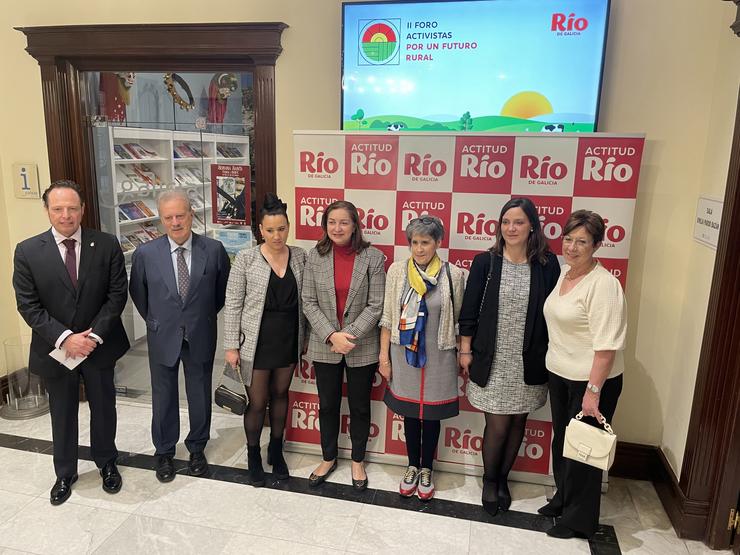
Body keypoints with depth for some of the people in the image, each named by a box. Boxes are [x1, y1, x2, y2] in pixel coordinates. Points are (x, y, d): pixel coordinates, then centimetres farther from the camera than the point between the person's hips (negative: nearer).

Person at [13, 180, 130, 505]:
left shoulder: (107, 245, -7)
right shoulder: (27, 252, -8)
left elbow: (117, 294, -7)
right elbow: (28, 305, -9)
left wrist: (95, 334, -16)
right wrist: (65, 338, -18)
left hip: (99, 345, 0)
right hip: (55, 350, 0)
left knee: (103, 408, 16)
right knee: (62, 415, 16)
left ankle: (107, 463, 38)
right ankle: (65, 474, 37)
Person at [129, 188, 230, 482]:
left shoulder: (214, 250, -11)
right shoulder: (145, 254, -10)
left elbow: (223, 290, 6)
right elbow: (138, 293, 8)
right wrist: (154, 322, 11)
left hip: (201, 337, 0)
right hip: (162, 338, 0)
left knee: (200, 395, 14)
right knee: (164, 397, 14)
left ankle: (197, 448, 35)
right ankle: (164, 452, 34)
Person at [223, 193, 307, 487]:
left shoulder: (300, 256, -1)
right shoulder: (245, 259, -11)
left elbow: (304, 300, 6)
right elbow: (232, 304, -8)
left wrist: (303, 338, 7)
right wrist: (231, 346, -9)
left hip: (289, 342, 3)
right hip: (256, 343, -3)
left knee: (280, 395, 18)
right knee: (257, 402, 7)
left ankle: (276, 450, 38)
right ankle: (253, 454, 31)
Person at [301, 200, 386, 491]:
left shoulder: (373, 257, -9)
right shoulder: (315, 256, -3)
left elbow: (375, 305, -10)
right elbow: (309, 302, -3)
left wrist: (349, 335, -18)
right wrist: (331, 335, -14)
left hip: (361, 347, -2)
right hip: (324, 346, 2)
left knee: (359, 406, 14)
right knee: (327, 405, 17)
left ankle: (357, 461, 36)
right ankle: (328, 458, 39)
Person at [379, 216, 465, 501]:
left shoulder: (454, 275, -8)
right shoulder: (397, 271, -5)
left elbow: (459, 320, -1)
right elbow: (387, 316, 0)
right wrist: (384, 355, 0)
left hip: (438, 357, -1)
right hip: (404, 355, 1)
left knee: (431, 414, 12)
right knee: (410, 413, 15)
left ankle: (426, 470, 34)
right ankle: (412, 466, 36)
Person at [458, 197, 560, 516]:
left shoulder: (547, 265, -2)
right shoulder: (485, 262, -4)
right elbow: (469, 310, 0)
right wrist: (465, 350, 0)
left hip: (529, 362, 2)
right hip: (492, 360, -1)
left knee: (518, 422, 13)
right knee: (498, 424, 2)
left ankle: (503, 478, 35)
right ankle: (489, 479, 28)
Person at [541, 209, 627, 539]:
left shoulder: (603, 284, -21)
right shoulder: (564, 273, 4)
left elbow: (606, 345, -23)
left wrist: (593, 391, -23)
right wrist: (552, 368, 14)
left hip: (591, 380, -7)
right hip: (560, 374, 8)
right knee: (561, 440, 21)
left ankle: (580, 520, 28)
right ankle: (563, 499, 42)